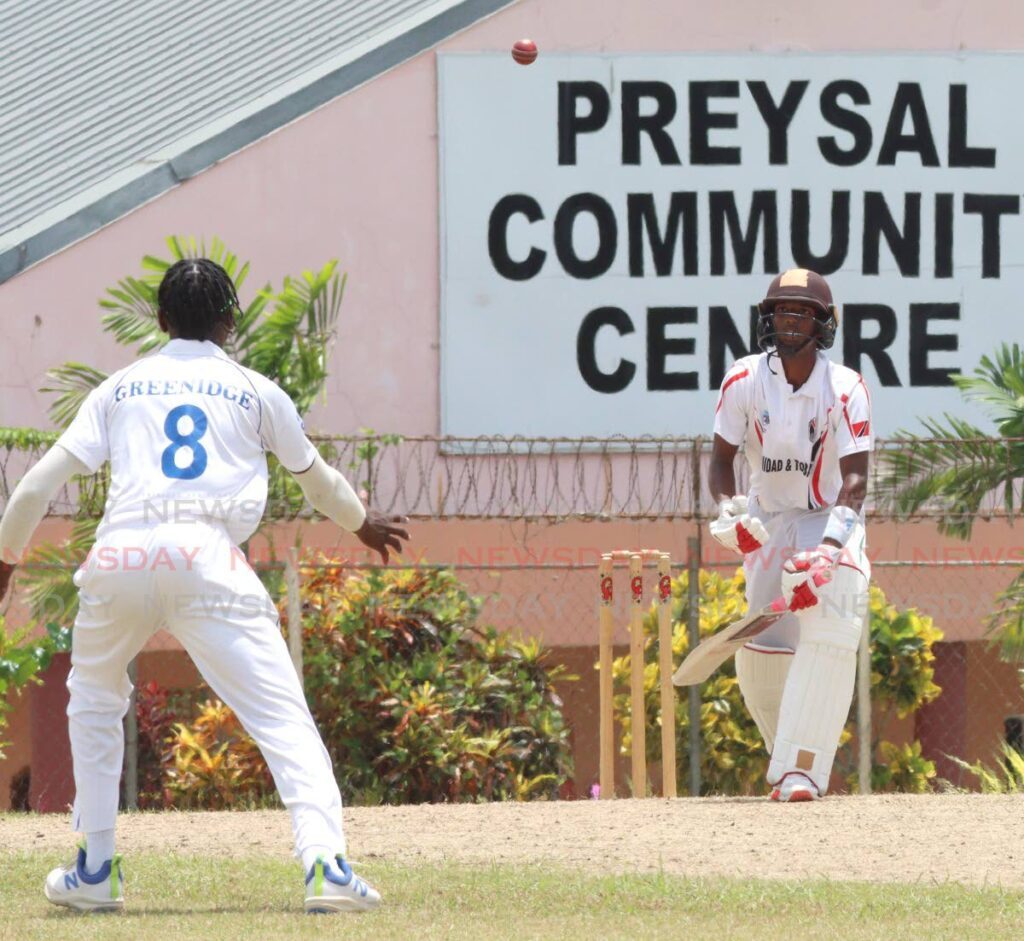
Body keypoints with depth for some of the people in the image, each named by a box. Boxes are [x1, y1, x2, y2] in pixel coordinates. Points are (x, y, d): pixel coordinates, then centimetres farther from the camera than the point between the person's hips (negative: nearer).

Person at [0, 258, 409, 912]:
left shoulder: (121, 387, 19)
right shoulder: (256, 392, 17)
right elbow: (317, 477, 31)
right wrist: (364, 524, 50)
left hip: (120, 558, 2)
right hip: (209, 560, -2)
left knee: (95, 700, 26)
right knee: (282, 715, -4)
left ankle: (96, 870, 23)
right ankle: (325, 859, -23)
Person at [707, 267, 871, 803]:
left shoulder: (846, 389, -17)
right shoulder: (745, 381, -10)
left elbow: (855, 478, -22)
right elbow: (722, 457, -1)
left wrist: (828, 548, -36)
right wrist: (728, 511, -23)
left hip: (832, 520, -3)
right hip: (767, 525, 3)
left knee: (829, 634, -26)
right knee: (760, 658, -2)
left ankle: (802, 770, -30)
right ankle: (787, 757, 25)